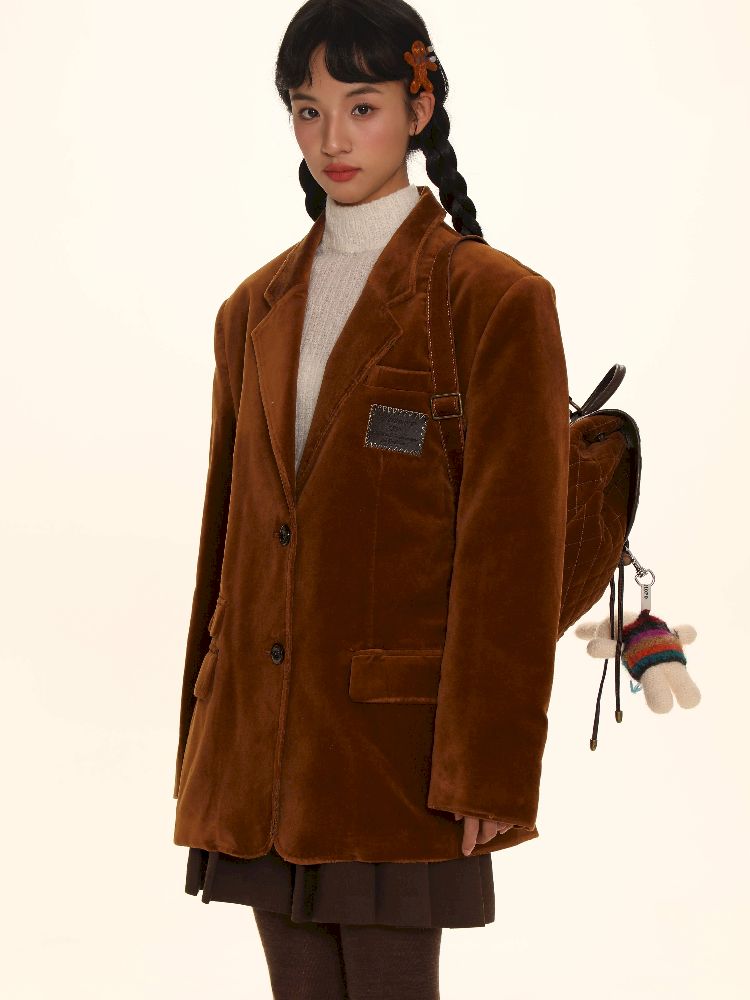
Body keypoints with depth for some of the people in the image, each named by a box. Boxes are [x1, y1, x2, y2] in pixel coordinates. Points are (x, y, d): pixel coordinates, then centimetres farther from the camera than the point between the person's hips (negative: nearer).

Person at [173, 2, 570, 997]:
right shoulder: (256, 309, 12)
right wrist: (202, 749, 13)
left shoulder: (496, 298, -5)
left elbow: (517, 549, -8)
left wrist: (492, 770, -12)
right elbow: (227, 529, 15)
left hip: (396, 735, -5)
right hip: (260, 743, 5)